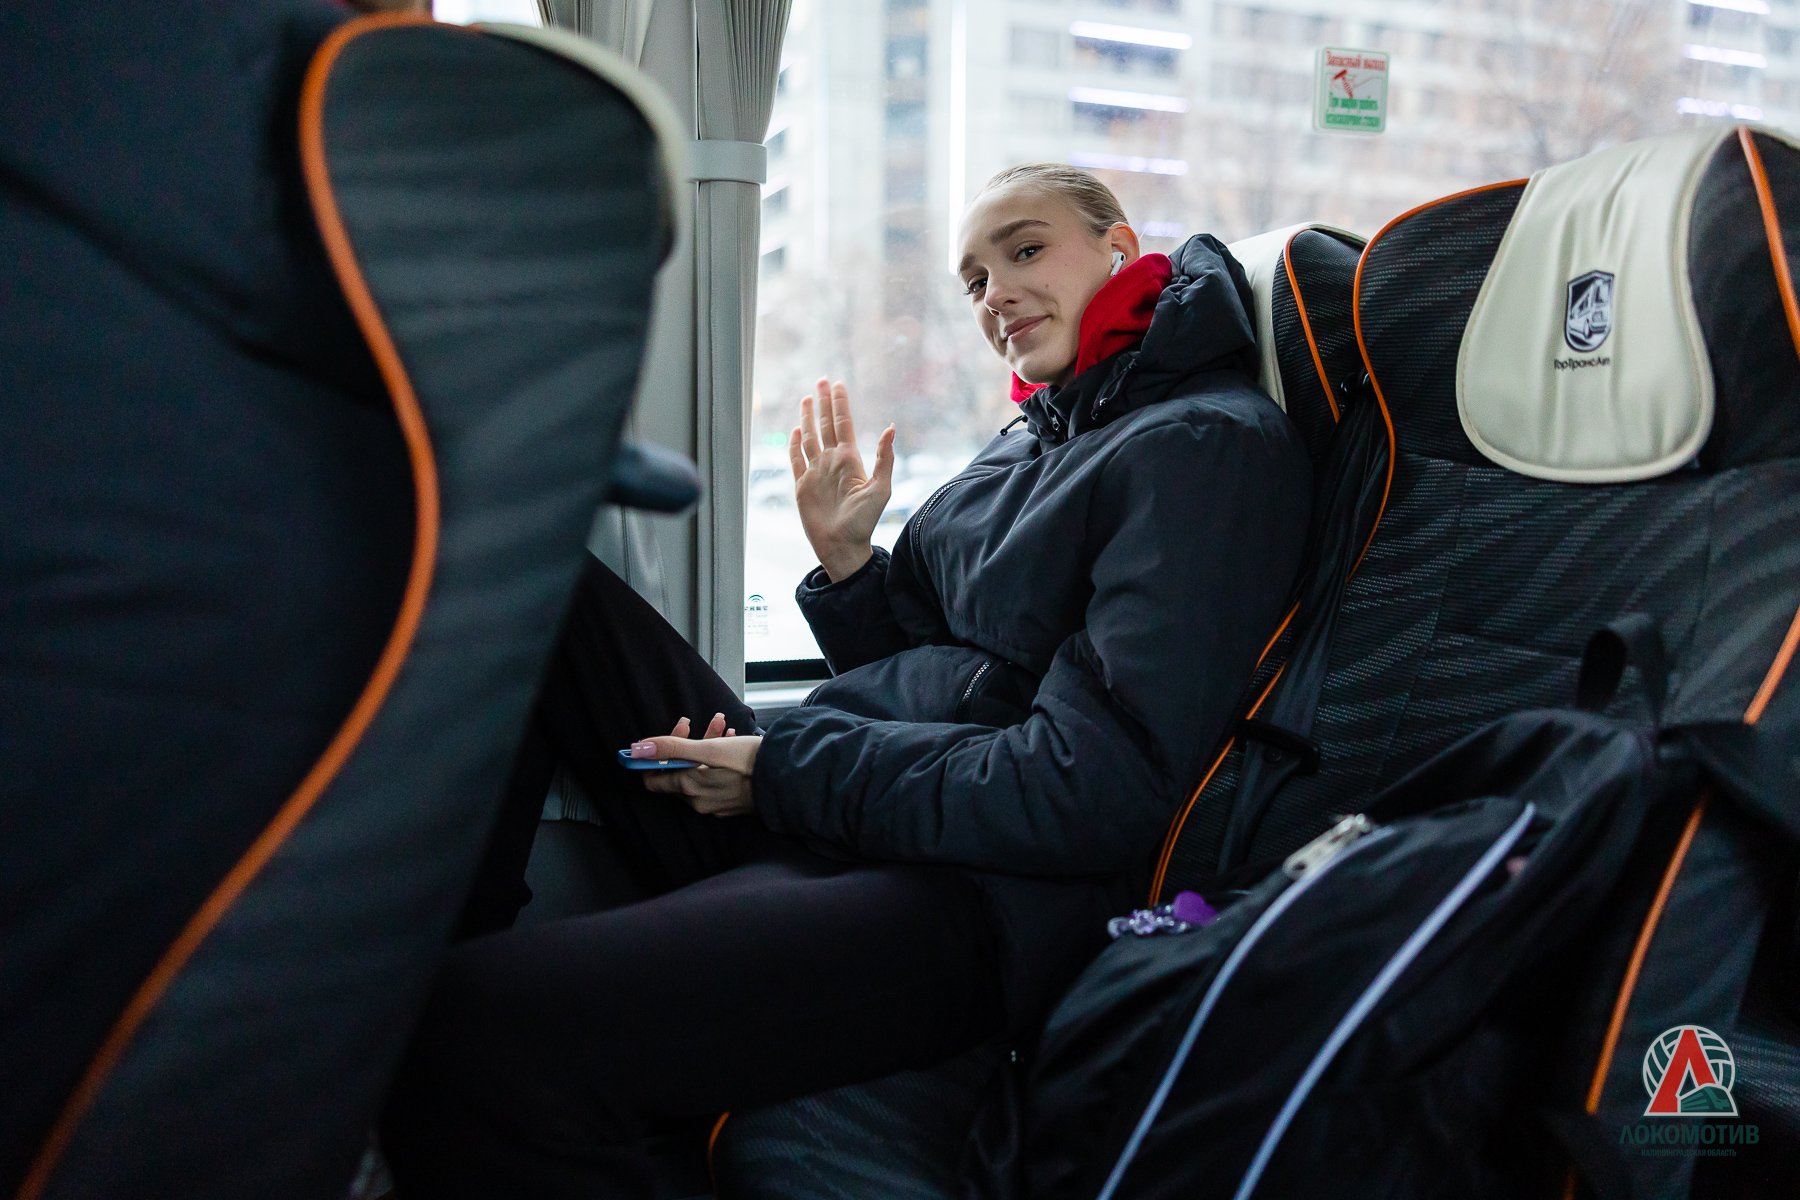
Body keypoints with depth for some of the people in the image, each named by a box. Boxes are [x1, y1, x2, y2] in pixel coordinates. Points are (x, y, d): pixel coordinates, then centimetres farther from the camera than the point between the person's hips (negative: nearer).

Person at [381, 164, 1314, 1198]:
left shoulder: (1209, 444, -6)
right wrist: (846, 563, 5)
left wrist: (787, 770, -11)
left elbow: (1092, 791, -17)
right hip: (814, 829, 10)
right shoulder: (1033, 439, 20)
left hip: (981, 900, -10)